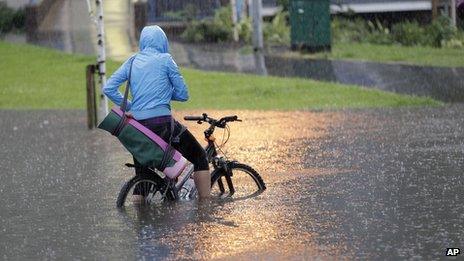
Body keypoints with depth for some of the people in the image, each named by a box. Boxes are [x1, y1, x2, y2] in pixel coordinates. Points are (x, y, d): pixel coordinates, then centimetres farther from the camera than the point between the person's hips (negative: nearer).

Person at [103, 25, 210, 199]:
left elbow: (108, 88, 6)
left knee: (141, 174, 14)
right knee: (200, 157, 10)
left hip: (136, 124, 4)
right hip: (162, 122, -4)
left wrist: (129, 107, 10)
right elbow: (183, 95, 3)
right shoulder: (165, 59, 1)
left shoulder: (133, 61, 12)